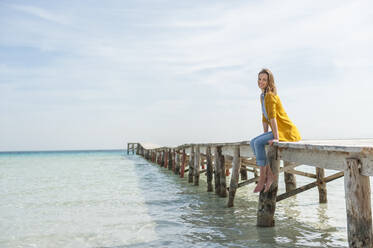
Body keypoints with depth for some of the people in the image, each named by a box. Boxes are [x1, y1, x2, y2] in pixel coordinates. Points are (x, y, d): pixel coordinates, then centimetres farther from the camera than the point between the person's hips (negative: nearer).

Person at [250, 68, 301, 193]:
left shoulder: (270, 95, -15)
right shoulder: (262, 96, 14)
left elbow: (272, 117, -23)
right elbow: (265, 118, 17)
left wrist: (276, 138, -28)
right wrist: (265, 135, 12)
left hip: (287, 131, -9)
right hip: (279, 131, 9)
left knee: (258, 143, -22)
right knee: (253, 142, 1)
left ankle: (262, 178, -14)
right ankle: (269, 174, -4)